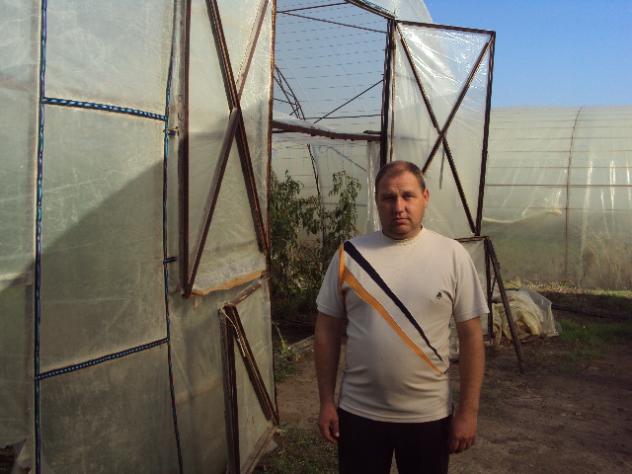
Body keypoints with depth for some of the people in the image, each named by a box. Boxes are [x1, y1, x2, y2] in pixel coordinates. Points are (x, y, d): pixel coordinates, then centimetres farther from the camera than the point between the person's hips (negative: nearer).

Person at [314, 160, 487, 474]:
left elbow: (471, 336, -3)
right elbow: (328, 331, 1)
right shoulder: (349, 254, -5)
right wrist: (326, 402, 1)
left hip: (429, 415, 0)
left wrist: (468, 411, -4)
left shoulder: (452, 254, -6)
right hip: (359, 412, 1)